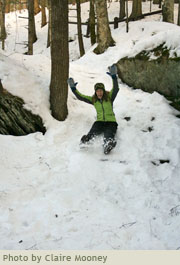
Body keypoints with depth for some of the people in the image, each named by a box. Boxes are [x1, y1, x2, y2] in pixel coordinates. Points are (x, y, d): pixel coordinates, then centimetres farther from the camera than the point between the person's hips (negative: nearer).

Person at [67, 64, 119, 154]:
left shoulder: (109, 97, 1)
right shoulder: (93, 100, 11)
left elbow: (115, 89, -17)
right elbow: (80, 97, 10)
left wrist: (114, 77, -31)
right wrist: (73, 89, -2)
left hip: (111, 122, -2)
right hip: (100, 122, 2)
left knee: (109, 135, -34)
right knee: (93, 132, -32)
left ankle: (108, 145, -66)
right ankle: (85, 141, -62)